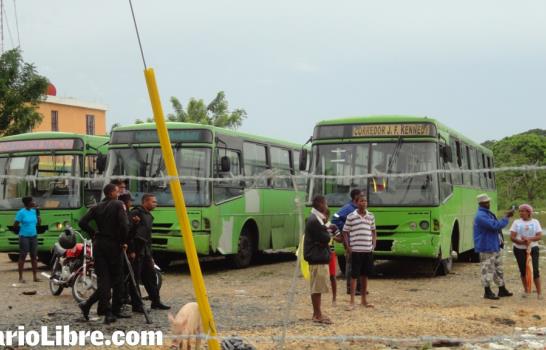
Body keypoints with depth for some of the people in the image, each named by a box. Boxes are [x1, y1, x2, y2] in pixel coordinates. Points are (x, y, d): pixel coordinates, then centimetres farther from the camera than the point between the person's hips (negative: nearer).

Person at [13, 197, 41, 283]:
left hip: (33, 236, 6)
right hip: (24, 237, -6)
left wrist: (38, 213, 3)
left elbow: (38, 223, 13)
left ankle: (35, 276, 13)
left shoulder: (34, 211, 8)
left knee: (34, 256, 8)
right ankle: (20, 277, 4)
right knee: (23, 256, -1)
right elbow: (15, 225, -8)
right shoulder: (21, 212, -10)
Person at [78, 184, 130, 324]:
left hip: (99, 244, 4)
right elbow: (124, 224, -18)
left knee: (103, 279, 2)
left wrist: (93, 233, 10)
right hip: (113, 245, -4)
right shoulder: (118, 205, -5)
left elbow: (82, 222, 1)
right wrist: (124, 242, -6)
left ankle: (108, 313, -7)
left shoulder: (97, 207, 9)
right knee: (116, 279, 9)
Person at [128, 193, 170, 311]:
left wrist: (150, 256, 17)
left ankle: (156, 302, 19)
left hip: (145, 250, 9)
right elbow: (129, 231, -17)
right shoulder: (136, 213, -9)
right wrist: (131, 250, -20)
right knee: (135, 278, -4)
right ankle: (136, 305, -1)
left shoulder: (149, 216, 20)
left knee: (150, 276, 12)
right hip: (136, 250, -9)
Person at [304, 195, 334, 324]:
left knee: (317, 287, 14)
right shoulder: (314, 221, -19)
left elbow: (323, 238, 14)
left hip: (319, 257, 10)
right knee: (317, 287, -4)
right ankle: (317, 315, 1)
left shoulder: (316, 219, 14)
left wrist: (325, 227, -6)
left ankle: (317, 313, 20)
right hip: (318, 258, -10)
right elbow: (326, 238, -18)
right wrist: (326, 228, 0)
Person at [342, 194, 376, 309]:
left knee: (365, 275, 12)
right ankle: (352, 301, 3)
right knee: (354, 275, -1)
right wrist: (348, 247, -7)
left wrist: (374, 244, 6)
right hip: (356, 250, -4)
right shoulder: (351, 217, -4)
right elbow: (345, 232, 0)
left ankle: (363, 300, 23)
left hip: (368, 250, 4)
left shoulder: (371, 216, 8)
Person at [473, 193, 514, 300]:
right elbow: (495, 225, -25)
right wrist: (506, 217, -18)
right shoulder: (481, 216, -19)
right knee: (487, 270, -4)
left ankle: (502, 290, 23)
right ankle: (488, 292, 4)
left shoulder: (488, 214, 14)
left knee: (498, 268, 15)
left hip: (495, 247, 10)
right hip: (486, 248, -10)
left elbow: (496, 225, 26)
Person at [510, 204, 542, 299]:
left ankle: (539, 292, 0)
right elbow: (512, 237, -5)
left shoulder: (535, 222, 3)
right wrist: (522, 242, -21)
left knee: (535, 270, -8)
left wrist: (529, 239, -21)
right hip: (519, 249, 1)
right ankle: (526, 290, 21)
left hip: (533, 249, -1)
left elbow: (539, 236, -4)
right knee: (523, 270, 6)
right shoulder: (516, 222, 2)